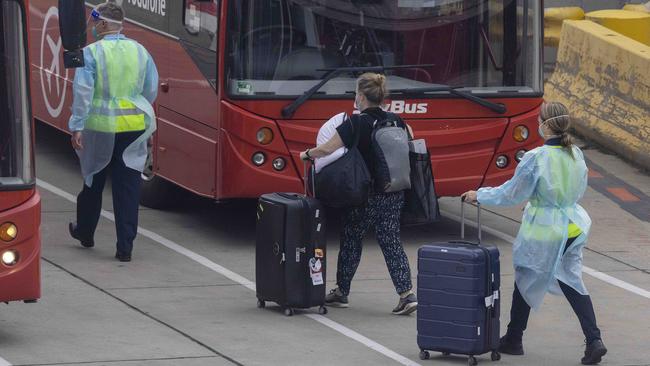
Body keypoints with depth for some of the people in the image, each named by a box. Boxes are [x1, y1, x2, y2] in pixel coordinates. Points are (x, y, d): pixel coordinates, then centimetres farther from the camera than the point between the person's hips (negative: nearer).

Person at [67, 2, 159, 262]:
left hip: (100, 126, -2)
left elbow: (83, 92, -14)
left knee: (93, 181, 17)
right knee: (128, 187, 4)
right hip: (135, 128, 2)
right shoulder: (140, 52, 3)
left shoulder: (91, 53, -10)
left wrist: (77, 127, -11)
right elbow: (151, 91, 9)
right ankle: (125, 247, 0)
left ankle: (85, 232, 36)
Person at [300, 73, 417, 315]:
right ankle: (407, 294, -4)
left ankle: (341, 293, 23)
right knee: (391, 242, 8)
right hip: (393, 193, 5)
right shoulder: (395, 122, 2)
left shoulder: (355, 124, -15)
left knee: (351, 241, 11)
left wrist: (307, 154, 2)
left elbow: (327, 149, -16)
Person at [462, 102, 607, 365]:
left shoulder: (536, 158, -20)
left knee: (526, 282, 13)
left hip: (543, 230, -5)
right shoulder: (576, 155, -2)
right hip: (572, 228, 5)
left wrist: (479, 196, 3)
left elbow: (511, 194, -11)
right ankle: (594, 340, -3)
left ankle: (513, 340, 25)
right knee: (571, 281, 11)